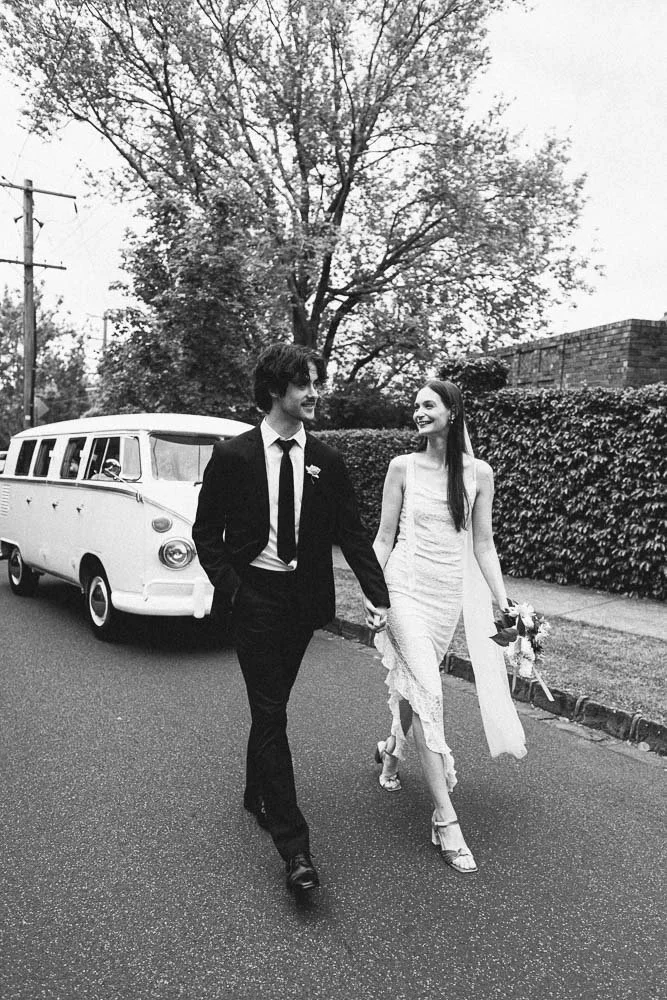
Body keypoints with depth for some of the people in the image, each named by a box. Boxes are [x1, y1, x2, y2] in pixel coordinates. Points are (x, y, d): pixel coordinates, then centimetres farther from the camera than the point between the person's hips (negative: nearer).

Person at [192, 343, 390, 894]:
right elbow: (206, 532, 1)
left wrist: (377, 594, -9)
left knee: (272, 706, 18)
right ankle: (294, 845, 3)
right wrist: (229, 585, -9)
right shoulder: (232, 455, -6)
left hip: (304, 596, 4)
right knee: (271, 714, -3)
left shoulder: (327, 461, 2)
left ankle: (257, 795, 41)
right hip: (253, 596, -3)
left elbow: (352, 533, 1)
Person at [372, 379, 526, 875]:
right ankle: (445, 819, -5)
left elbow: (483, 544, 7)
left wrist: (503, 602, 3)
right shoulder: (403, 467, -1)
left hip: (452, 592, 3)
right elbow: (383, 538, 2)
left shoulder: (479, 473, 2)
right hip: (406, 586, -2)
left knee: (414, 681, 14)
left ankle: (392, 748, 47)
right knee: (426, 690, -12)